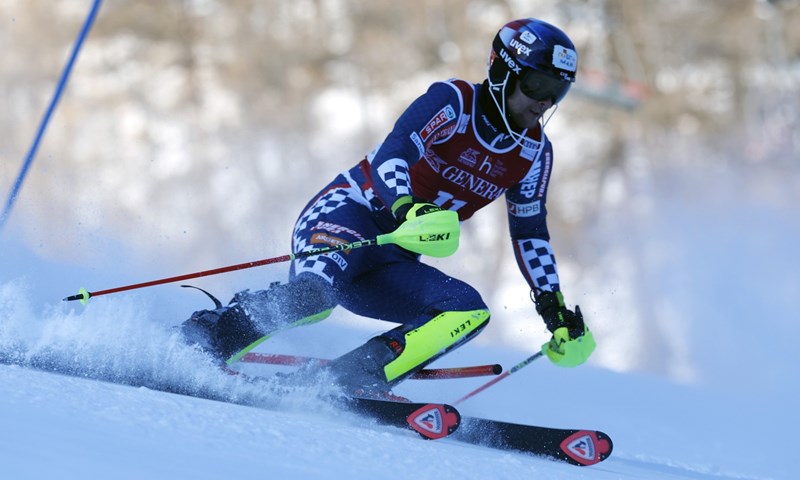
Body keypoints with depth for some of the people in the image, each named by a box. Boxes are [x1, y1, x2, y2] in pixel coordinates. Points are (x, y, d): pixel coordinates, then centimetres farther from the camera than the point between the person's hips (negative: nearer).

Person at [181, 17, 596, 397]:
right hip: (347, 213, -7)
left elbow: (530, 233, 18)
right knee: (314, 292, -37)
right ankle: (198, 343, -27)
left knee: (468, 311, -19)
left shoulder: (533, 153, 8)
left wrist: (554, 307, 11)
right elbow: (391, 155, -24)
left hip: (390, 264, 7)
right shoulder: (453, 101, -10)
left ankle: (353, 382, -26)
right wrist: (410, 209, -44)